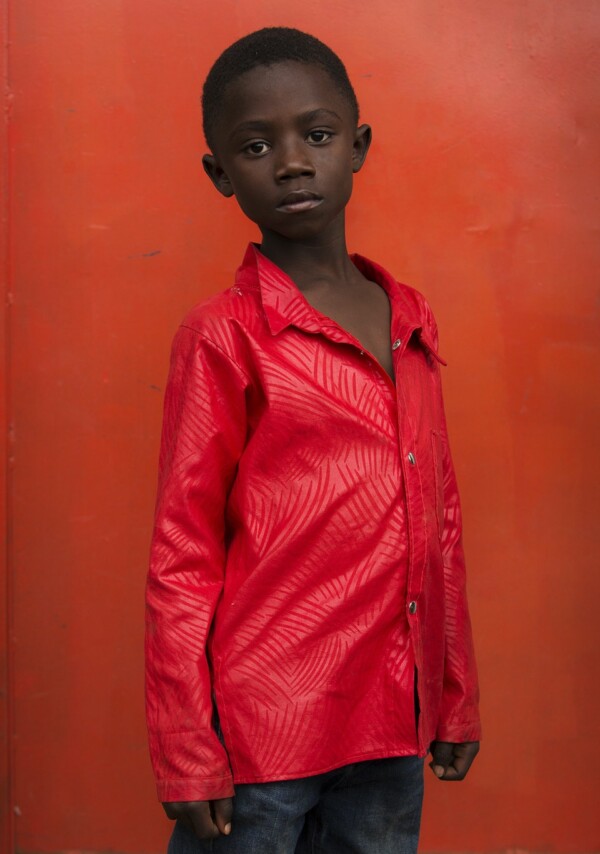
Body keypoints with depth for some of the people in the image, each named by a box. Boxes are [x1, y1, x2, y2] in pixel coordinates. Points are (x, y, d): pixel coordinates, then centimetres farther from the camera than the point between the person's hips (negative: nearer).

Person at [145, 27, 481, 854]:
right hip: (261, 726, -5)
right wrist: (188, 757, -7)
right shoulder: (223, 337, -7)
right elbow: (181, 560, -6)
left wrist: (457, 696, 14)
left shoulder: (410, 321, 8)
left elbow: (441, 521, 12)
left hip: (392, 726, 5)